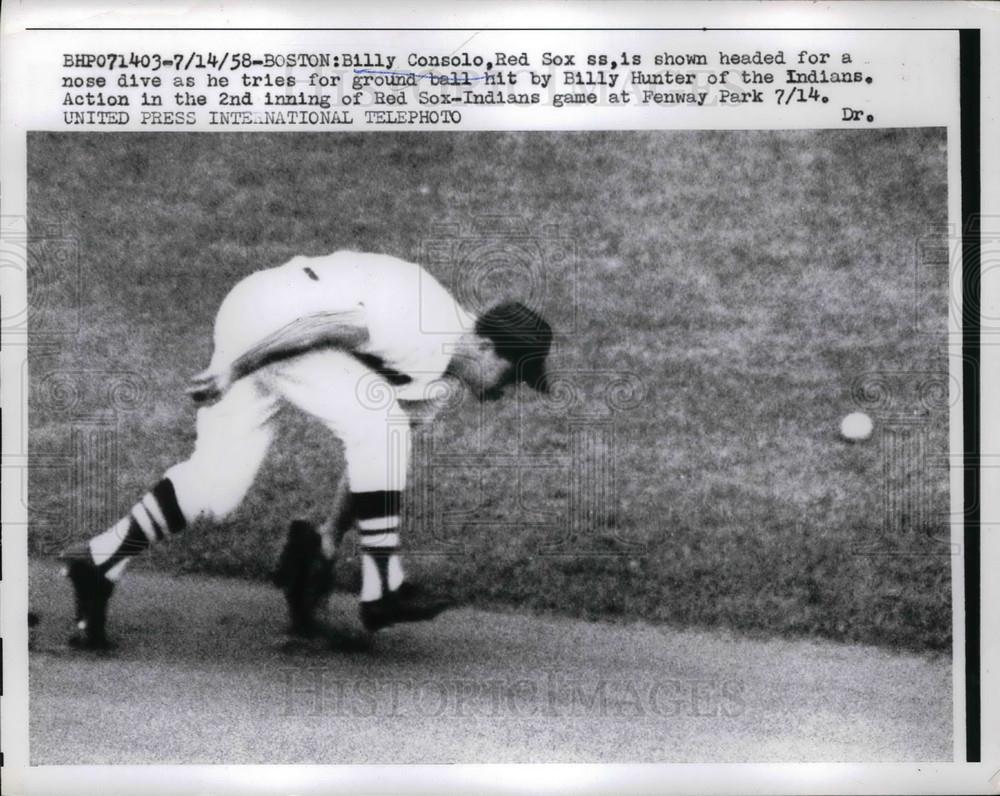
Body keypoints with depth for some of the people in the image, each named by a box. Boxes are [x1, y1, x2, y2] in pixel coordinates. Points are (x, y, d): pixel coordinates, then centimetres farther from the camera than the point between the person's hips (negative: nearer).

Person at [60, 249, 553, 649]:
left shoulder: (439, 375, 12)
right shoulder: (428, 337, -19)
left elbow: (378, 460, 15)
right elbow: (331, 324, -24)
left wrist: (330, 540, 15)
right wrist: (232, 367, -23)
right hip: (262, 320, -10)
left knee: (218, 481, 2)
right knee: (379, 425, -16)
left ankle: (99, 563, 8)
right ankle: (382, 590, -10)